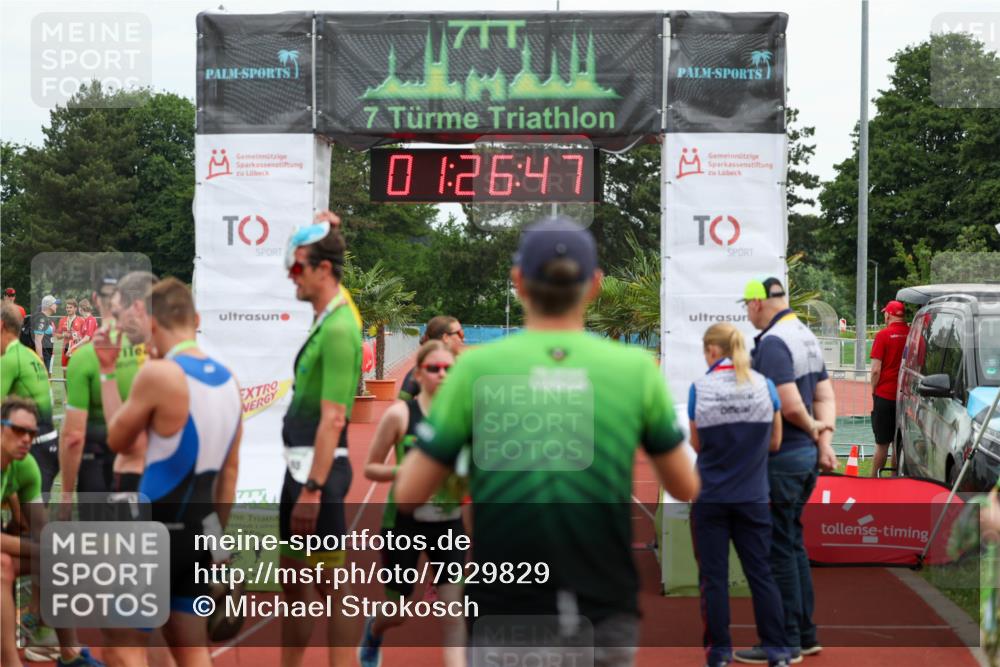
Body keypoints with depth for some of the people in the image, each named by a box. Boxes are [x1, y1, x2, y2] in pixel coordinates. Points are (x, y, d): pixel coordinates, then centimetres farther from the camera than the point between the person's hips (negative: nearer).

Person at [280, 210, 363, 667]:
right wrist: (322, 232, 18)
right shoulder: (330, 314, 10)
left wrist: (313, 488, -24)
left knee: (331, 590, -6)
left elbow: (333, 419, -22)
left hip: (320, 470, -10)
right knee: (294, 583, 17)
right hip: (299, 466, 10)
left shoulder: (339, 330, -17)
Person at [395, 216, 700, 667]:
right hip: (608, 624, 2)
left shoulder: (476, 367, -5)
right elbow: (686, 488, 11)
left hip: (509, 626, -2)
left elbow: (409, 494, 0)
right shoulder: (636, 368, -1)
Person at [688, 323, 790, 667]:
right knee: (761, 573, 11)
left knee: (713, 576, 8)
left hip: (710, 497, -2)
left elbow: (697, 444, 0)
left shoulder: (699, 389, -10)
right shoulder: (764, 386, -4)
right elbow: (774, 442, 5)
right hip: (753, 497, 2)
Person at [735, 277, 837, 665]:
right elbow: (824, 396, 13)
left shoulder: (772, 342, -18)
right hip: (806, 455, 10)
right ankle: (805, 634, 23)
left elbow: (790, 405, -25)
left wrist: (812, 428, -7)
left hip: (781, 458, -10)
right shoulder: (806, 336, 13)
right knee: (793, 543, 17)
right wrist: (824, 439, 4)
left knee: (777, 548, -2)